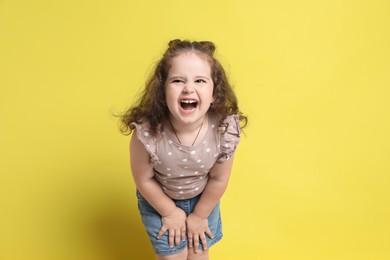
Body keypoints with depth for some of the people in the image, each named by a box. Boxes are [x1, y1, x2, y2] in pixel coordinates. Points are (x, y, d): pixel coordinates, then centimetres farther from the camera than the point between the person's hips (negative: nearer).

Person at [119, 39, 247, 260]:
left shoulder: (225, 131, -32)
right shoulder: (147, 133, -36)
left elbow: (219, 179, -15)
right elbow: (144, 180, -18)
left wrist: (200, 215, -2)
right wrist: (170, 213, -6)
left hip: (203, 199, 2)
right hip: (159, 201, -1)